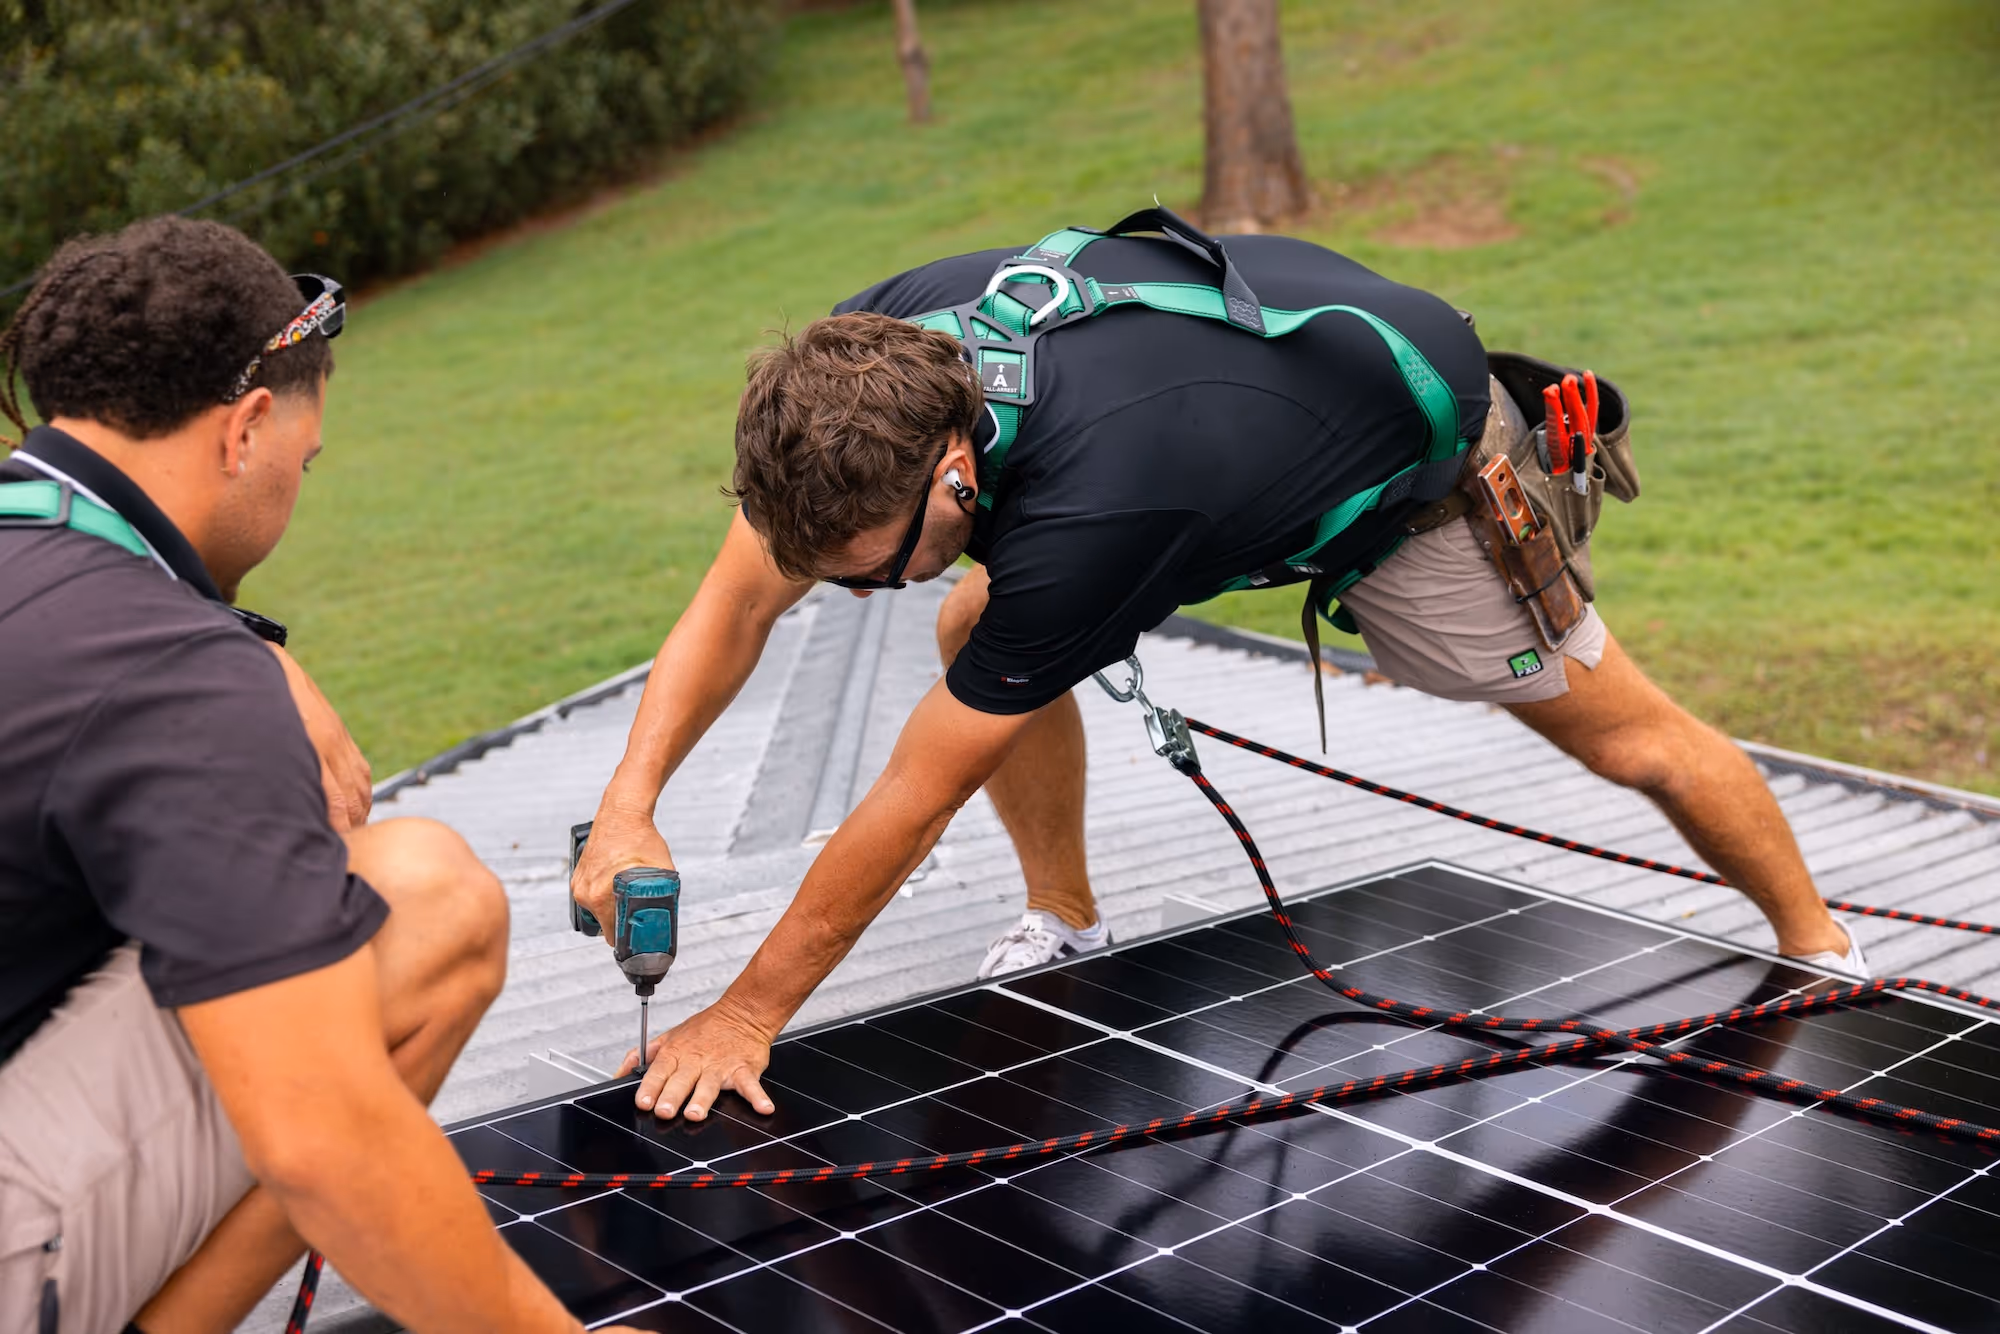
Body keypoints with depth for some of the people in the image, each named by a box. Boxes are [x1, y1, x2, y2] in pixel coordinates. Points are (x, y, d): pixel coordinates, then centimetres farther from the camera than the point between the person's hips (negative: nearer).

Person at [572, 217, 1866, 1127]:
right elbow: (735, 601, -17)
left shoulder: (1088, 509, -46)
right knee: (982, 634, -3)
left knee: (1628, 737, 4)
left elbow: (909, 809, -37)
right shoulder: (864, 363, -27)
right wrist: (632, 800, -31)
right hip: (1240, 364, 7)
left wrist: (743, 1018, -27)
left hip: (1416, 467, -7)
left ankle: (1822, 952, 28)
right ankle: (1067, 928, 18)